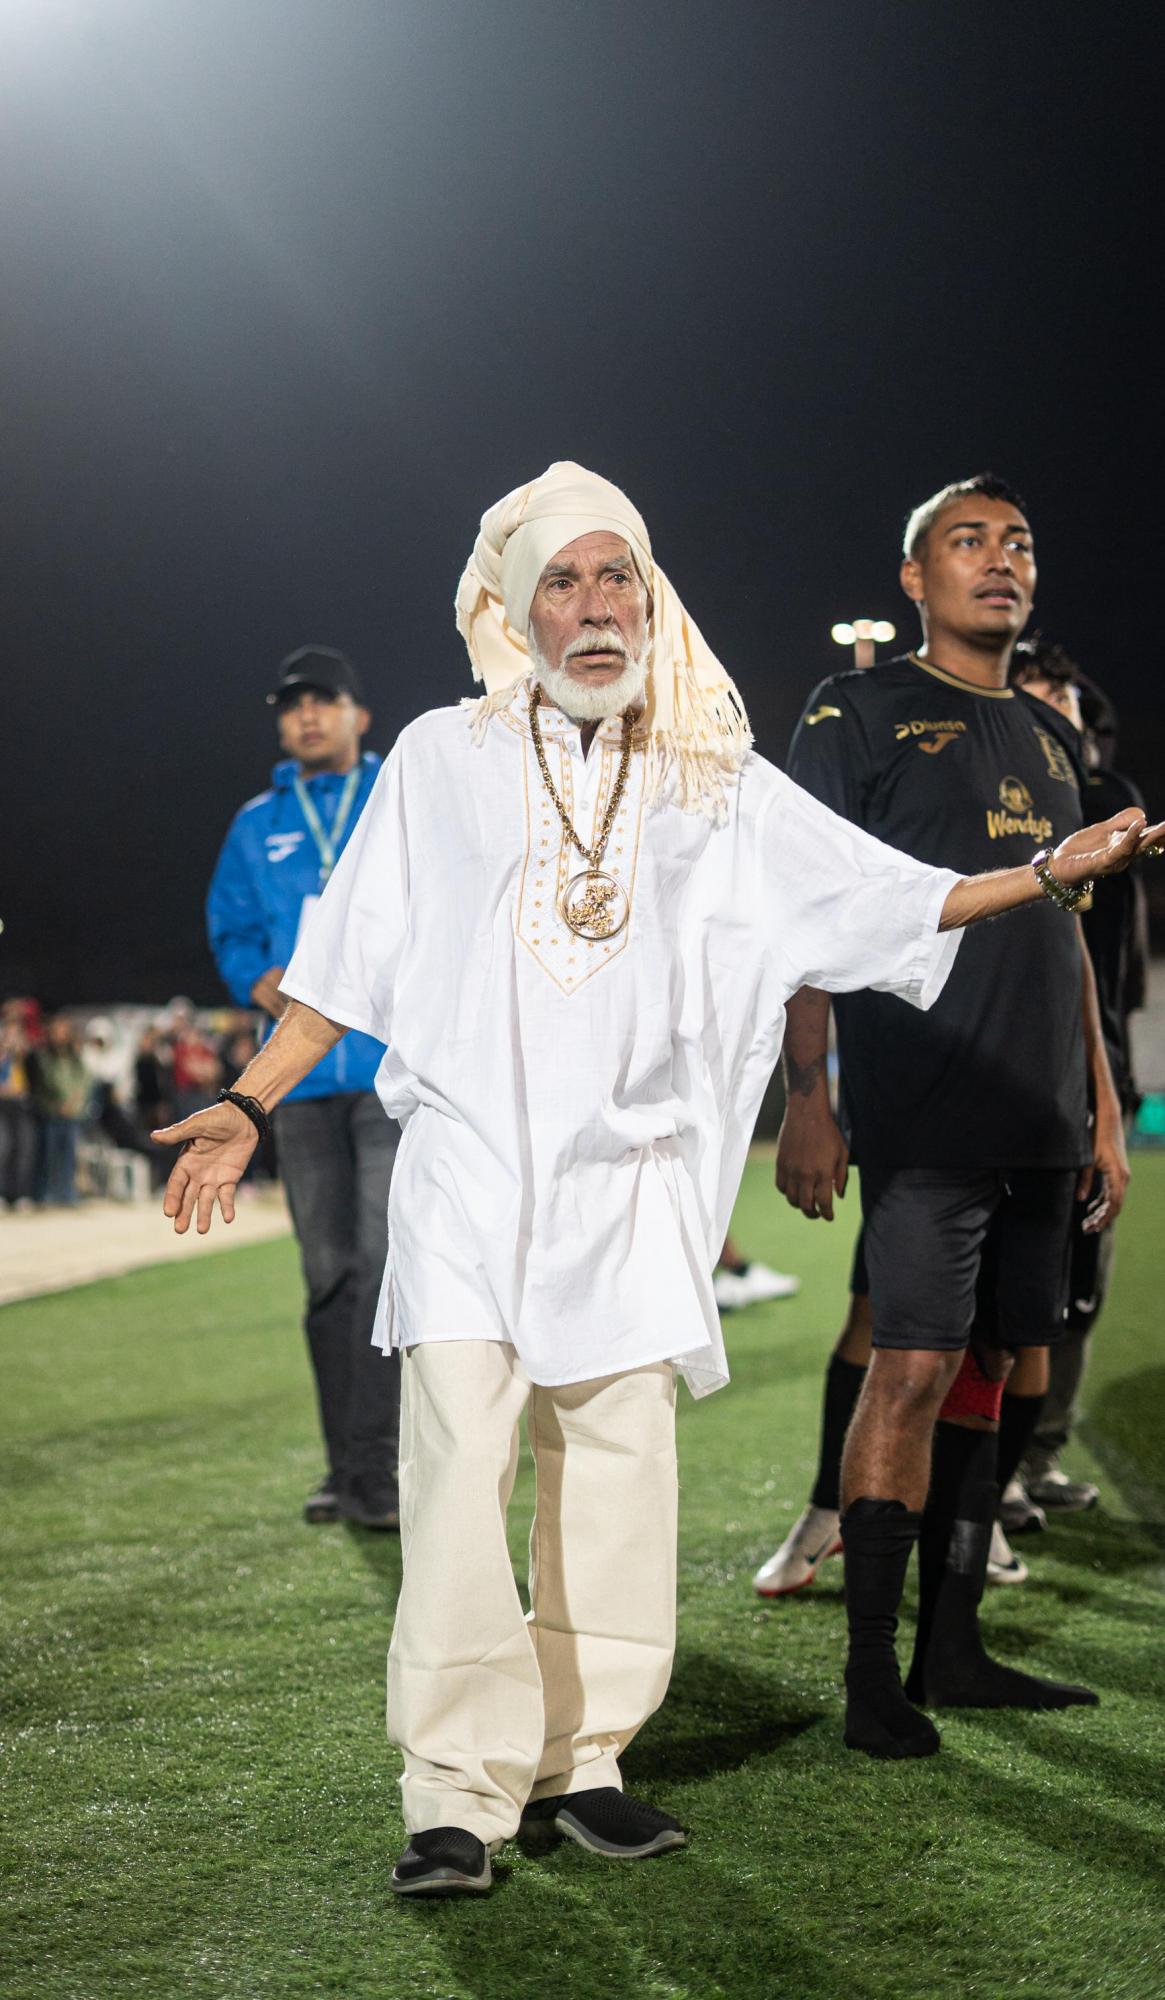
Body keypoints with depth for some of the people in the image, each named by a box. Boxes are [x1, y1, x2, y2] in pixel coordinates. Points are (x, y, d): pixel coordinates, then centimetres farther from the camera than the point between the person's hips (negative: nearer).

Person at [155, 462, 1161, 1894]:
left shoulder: (711, 784, 12)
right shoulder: (442, 761, 8)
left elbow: (881, 897, 10)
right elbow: (345, 961, 9)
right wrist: (248, 1106, 3)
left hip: (628, 1183, 3)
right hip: (470, 1168, -2)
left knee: (621, 1465, 2)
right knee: (460, 1463, -12)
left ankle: (580, 1763, 12)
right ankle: (459, 1797, -9)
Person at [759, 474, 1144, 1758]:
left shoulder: (1046, 738, 20)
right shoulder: (860, 715, 0)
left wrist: (1103, 1107, 18)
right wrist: (806, 1101, -13)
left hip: (1037, 1121, 7)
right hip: (921, 1112, -7)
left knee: (986, 1363, 8)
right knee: (912, 1367, -10)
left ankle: (951, 1648, 15)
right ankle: (872, 1675, -5)